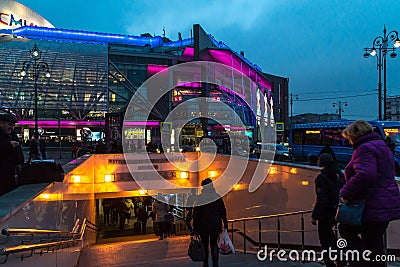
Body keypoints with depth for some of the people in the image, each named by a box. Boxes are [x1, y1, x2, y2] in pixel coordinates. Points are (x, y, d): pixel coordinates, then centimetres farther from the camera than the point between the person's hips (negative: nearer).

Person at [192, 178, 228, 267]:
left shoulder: (199, 198, -11)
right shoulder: (217, 197, -5)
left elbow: (195, 214, -9)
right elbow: (223, 212, 0)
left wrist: (195, 227, -2)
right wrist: (225, 224, 8)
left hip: (203, 226, -2)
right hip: (215, 225, 2)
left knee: (204, 245, 12)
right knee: (214, 244, 12)